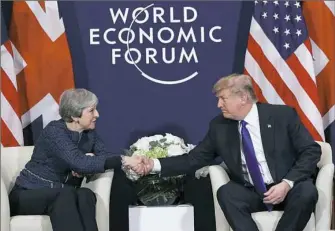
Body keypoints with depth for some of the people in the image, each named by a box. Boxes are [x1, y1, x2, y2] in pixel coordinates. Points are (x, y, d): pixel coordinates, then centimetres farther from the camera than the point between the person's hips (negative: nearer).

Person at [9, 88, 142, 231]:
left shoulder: (89, 133, 5)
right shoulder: (54, 131, -18)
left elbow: (106, 157, -5)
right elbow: (80, 163, -31)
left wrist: (90, 160, -27)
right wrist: (123, 160, -32)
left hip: (61, 196, 5)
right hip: (29, 195, -5)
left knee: (85, 195, -29)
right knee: (65, 194, -36)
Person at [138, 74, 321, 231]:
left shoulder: (282, 115, -7)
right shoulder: (219, 126, 2)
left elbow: (311, 151, -7)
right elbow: (194, 159, 4)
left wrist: (287, 184, -20)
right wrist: (155, 164, -9)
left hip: (290, 190, -2)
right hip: (252, 194, 2)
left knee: (306, 191, -34)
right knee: (226, 192, -28)